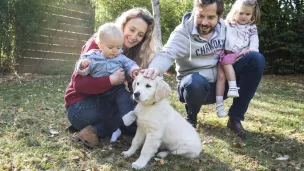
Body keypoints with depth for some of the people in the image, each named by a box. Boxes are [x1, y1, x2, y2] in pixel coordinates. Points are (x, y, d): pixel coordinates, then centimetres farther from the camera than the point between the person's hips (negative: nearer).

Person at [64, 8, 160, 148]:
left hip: (108, 101, 7)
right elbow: (79, 83, -24)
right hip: (81, 105, -7)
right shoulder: (98, 43, -16)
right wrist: (111, 80, -37)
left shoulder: (134, 53, 2)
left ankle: (97, 127, -5)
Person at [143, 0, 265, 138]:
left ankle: (235, 118, -7)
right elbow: (166, 54, -35)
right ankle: (191, 118, -3)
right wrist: (155, 67, -58)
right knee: (195, 81, -42)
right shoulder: (183, 33, -17)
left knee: (256, 58, -12)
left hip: (221, 82, 5)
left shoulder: (223, 26, -1)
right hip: (196, 86, -5)